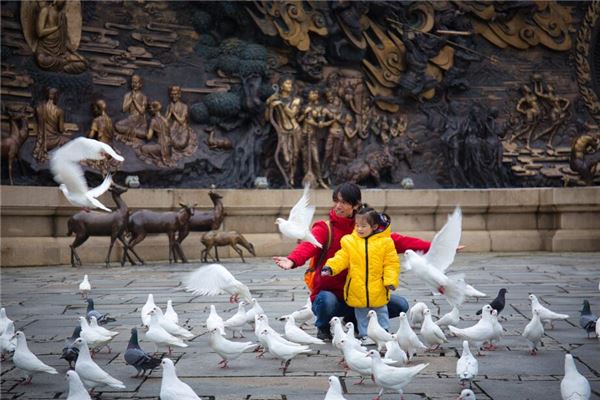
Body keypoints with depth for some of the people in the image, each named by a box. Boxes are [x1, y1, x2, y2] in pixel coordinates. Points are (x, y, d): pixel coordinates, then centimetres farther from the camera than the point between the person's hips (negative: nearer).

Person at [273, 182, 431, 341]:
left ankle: (354, 320, 16)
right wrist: (292, 260, -51)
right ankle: (324, 327, 0)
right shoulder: (324, 228, -8)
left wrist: (429, 247, -15)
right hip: (328, 293, -4)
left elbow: (395, 241, -3)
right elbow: (308, 246, -28)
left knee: (400, 305, -6)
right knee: (327, 301, -38)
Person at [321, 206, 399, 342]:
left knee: (381, 311, 14)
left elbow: (391, 263, -5)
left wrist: (390, 280, -14)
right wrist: (330, 267, -19)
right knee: (362, 314, 13)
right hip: (357, 289, 2)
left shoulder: (385, 242, -6)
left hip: (378, 289, -1)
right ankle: (365, 334, 25)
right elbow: (341, 259, -3)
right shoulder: (349, 241, 0)